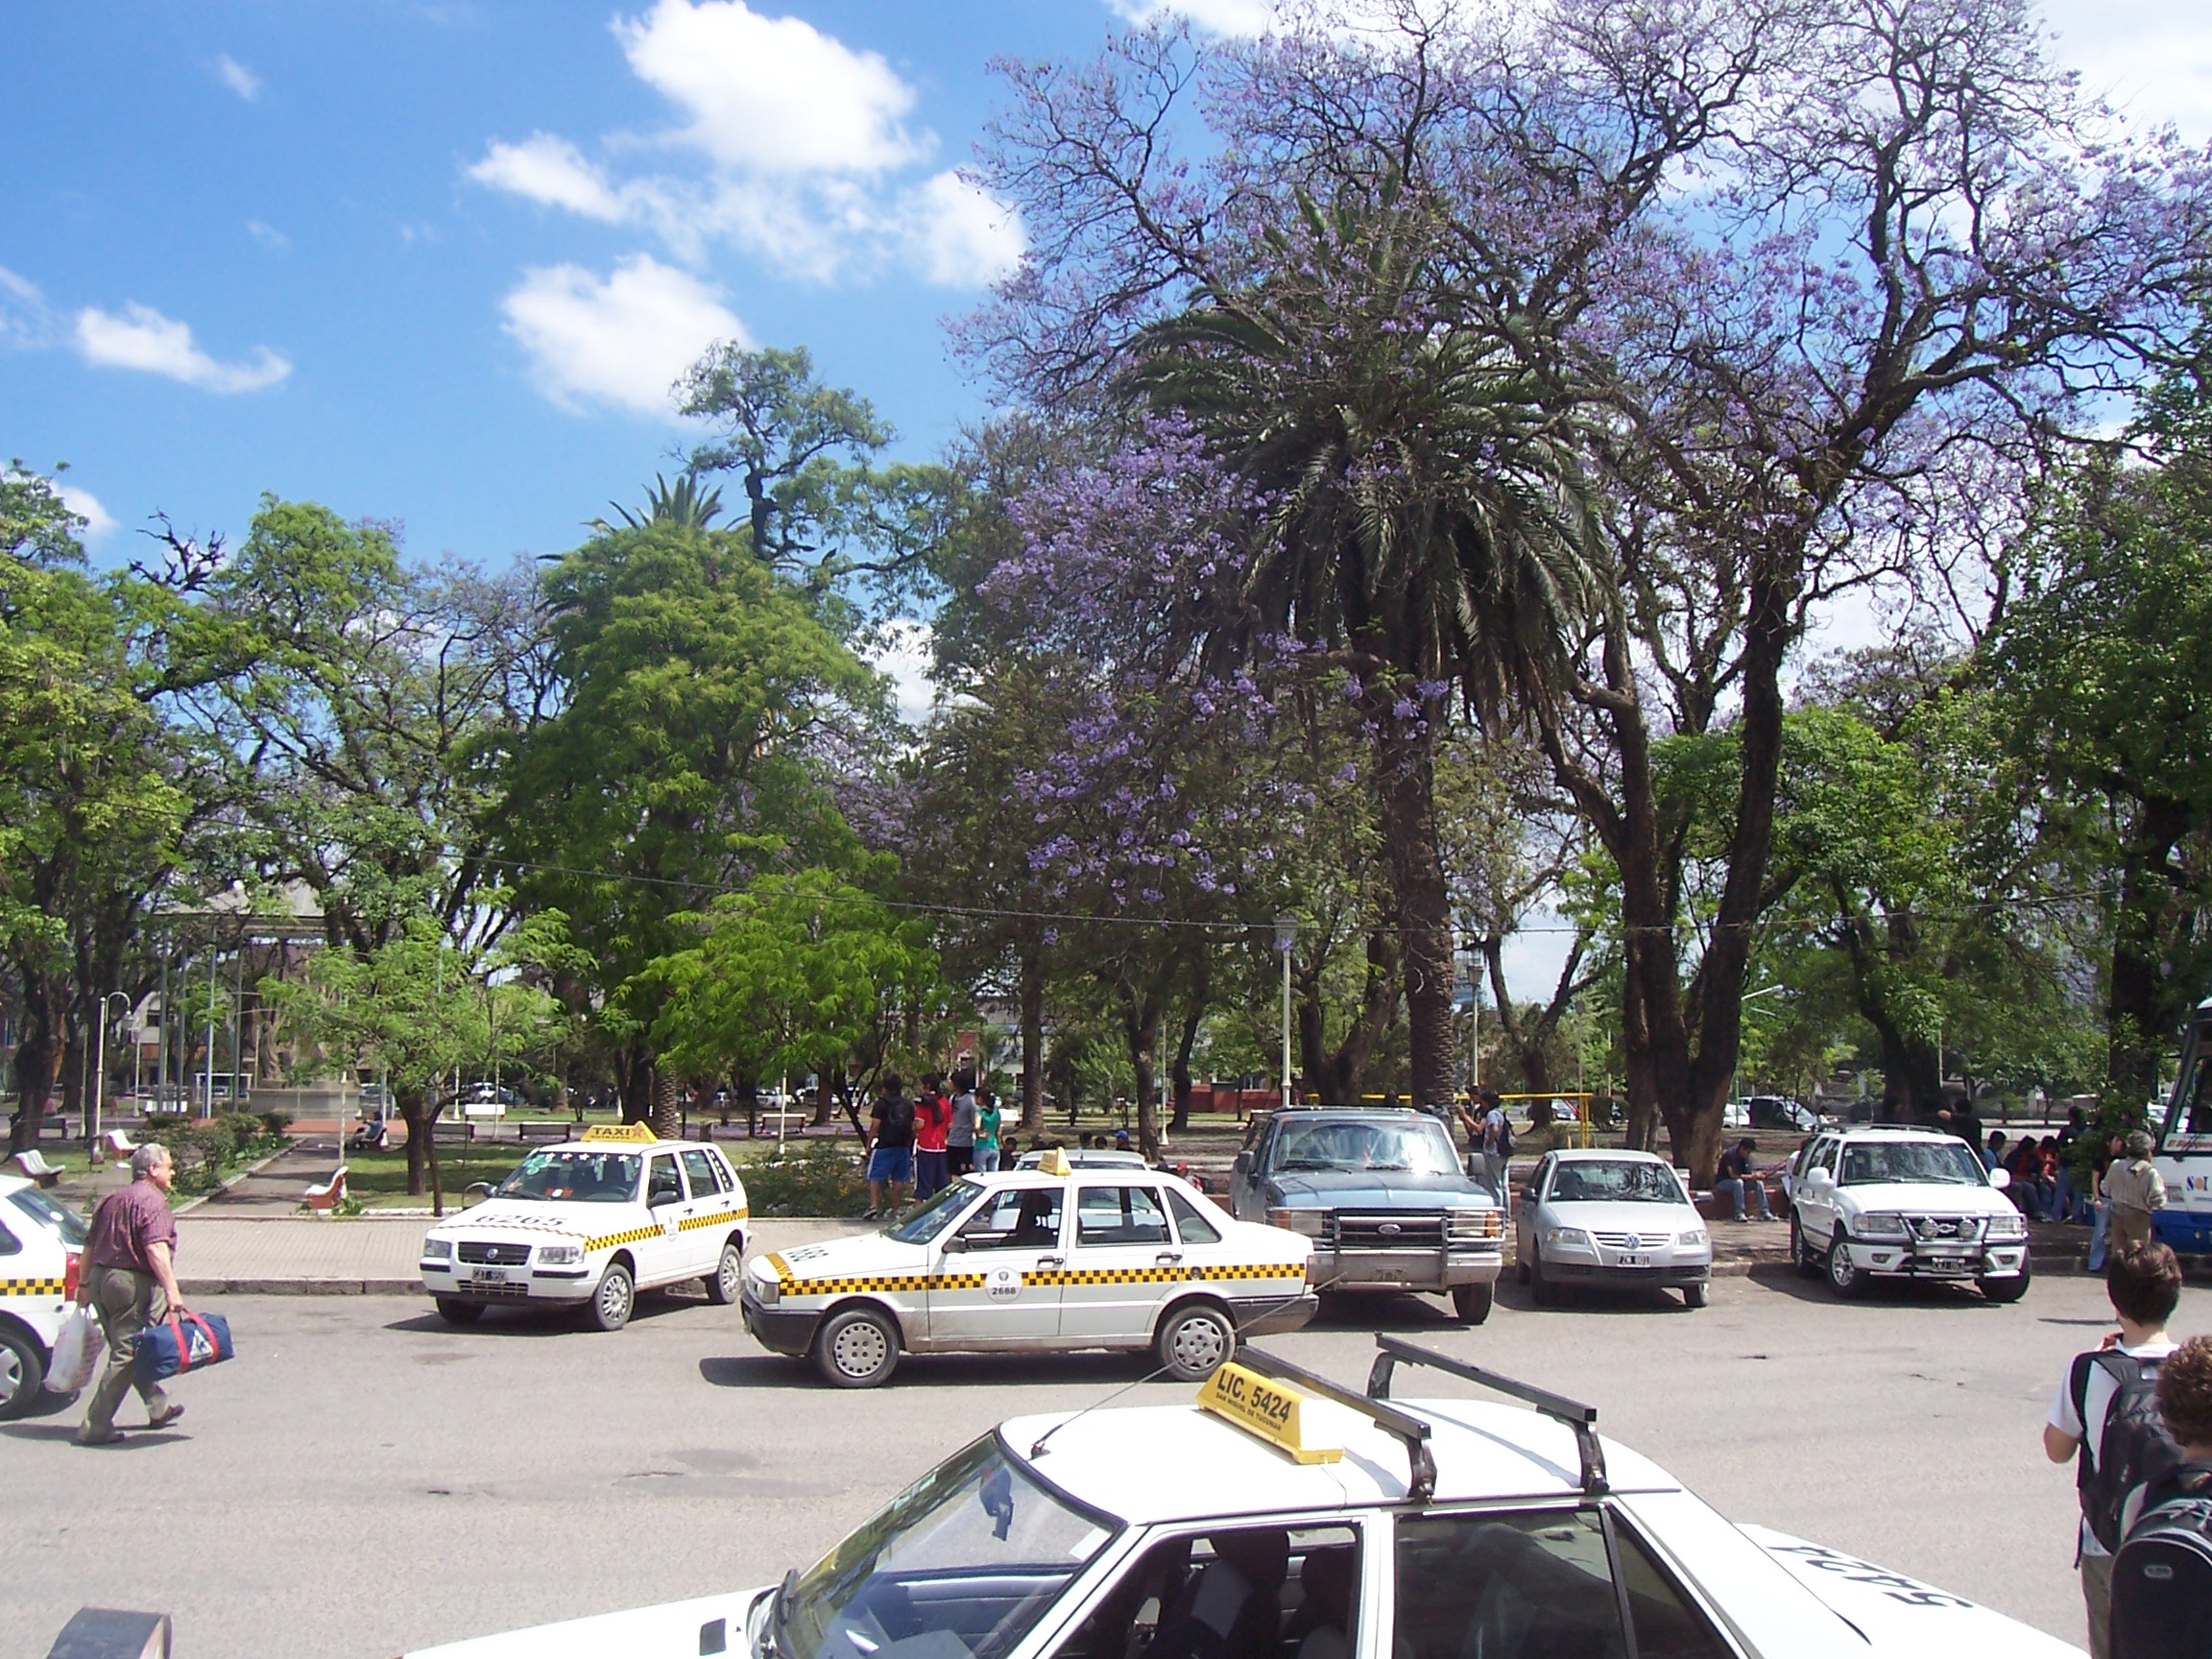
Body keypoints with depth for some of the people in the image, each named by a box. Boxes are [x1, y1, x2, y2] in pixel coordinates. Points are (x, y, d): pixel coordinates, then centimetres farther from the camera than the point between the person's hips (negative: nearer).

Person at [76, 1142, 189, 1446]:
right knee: (126, 1355, -4)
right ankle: (96, 1428, -4)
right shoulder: (151, 1201, -11)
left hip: (101, 1279, 10)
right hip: (133, 1283, -10)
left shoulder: (112, 1199, 17)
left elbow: (90, 1244, 22)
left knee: (128, 1350, 19)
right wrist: (171, 1291, -27)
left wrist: (85, 1283, 30)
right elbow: (156, 1249, -23)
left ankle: (159, 1408, 32)